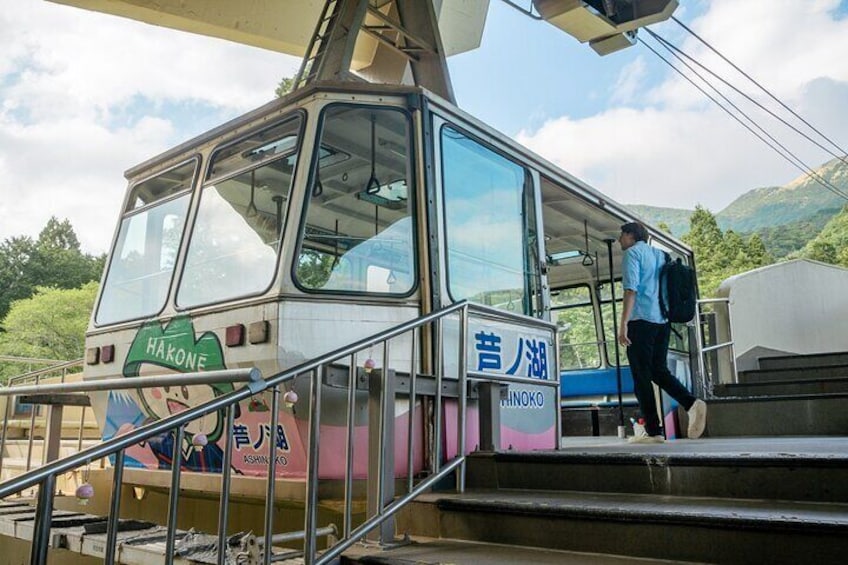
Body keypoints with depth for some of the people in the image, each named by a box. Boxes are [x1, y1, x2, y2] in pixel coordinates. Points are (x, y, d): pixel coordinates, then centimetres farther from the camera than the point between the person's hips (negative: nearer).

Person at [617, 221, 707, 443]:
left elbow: (631, 290, -14)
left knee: (641, 376, -2)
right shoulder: (660, 254, 20)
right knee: (659, 371, 14)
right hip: (663, 321, 8)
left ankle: (653, 431, -1)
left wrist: (623, 324, -17)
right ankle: (692, 403, -7)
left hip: (641, 319, -8)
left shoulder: (632, 253, -3)